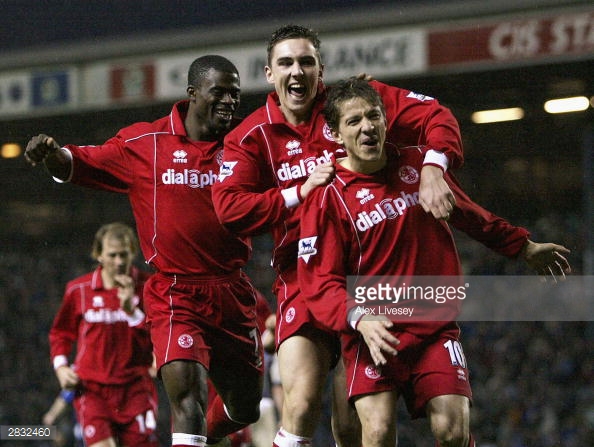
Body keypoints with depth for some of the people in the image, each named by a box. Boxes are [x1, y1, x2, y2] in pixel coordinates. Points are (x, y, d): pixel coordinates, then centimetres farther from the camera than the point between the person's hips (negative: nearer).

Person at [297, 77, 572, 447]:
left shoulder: (419, 164, 6)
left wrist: (525, 247, 32)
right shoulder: (328, 197, -6)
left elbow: (467, 213, 24)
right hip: (373, 332, -3)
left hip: (435, 325, 3)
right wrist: (359, 319, -28)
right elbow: (319, 281, -10)